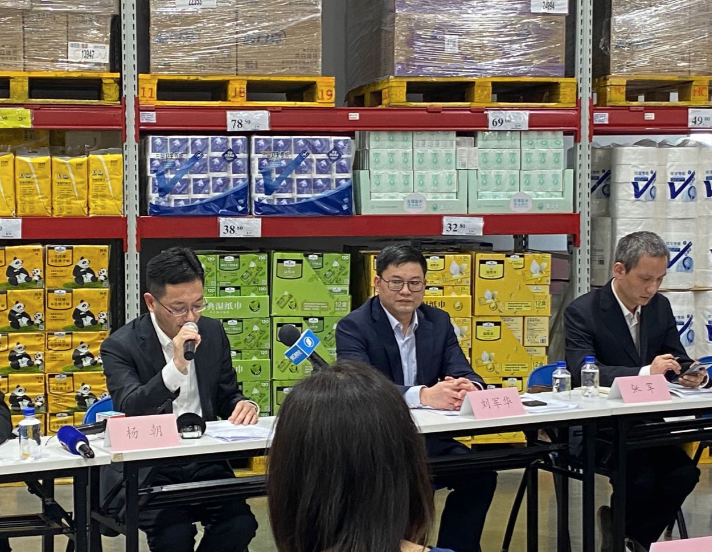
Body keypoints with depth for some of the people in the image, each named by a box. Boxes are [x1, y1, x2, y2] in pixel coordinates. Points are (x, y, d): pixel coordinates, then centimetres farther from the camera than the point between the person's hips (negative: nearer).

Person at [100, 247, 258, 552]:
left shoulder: (213, 332, 6)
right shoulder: (121, 346, -8)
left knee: (240, 524, -21)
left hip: (204, 461, 4)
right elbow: (128, 411, -20)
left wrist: (244, 406, -9)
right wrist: (176, 366, -31)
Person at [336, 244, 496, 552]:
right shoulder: (353, 327, -9)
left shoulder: (439, 322, 8)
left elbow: (462, 372, -2)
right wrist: (423, 395, -40)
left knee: (480, 474, -17)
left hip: (429, 438, 5)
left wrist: (467, 387, -29)